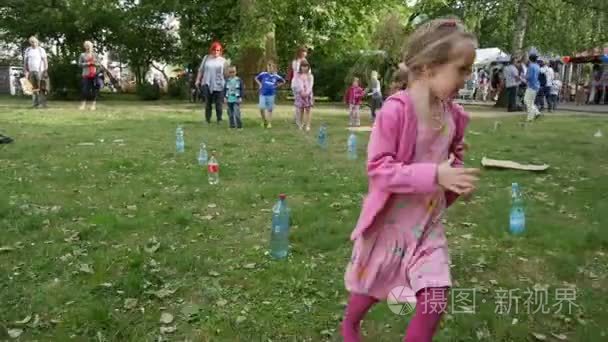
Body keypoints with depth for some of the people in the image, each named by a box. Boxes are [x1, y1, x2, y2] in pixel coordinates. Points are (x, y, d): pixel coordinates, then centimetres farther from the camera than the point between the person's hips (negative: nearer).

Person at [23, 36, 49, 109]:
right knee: (33, 88, 0)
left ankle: (42, 103, -4)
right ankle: (35, 103, 4)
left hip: (40, 71, -3)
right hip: (31, 72, 3)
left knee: (41, 88, -7)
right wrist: (26, 71, 3)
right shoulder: (27, 50, 11)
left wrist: (46, 71, -9)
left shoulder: (41, 50, 1)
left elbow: (45, 61, -2)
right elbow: (25, 61, 11)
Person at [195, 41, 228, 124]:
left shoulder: (223, 60, 6)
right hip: (207, 84, 1)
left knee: (218, 103, -1)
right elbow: (201, 70, 11)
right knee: (208, 102, 5)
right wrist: (198, 80, 6)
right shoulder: (206, 58, 9)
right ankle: (207, 119, 12)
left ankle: (219, 120, 6)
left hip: (219, 85, -1)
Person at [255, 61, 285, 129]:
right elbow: (256, 78, 15)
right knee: (262, 108, -9)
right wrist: (260, 84, 4)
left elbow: (283, 81, 16)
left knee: (269, 109, 5)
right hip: (263, 94, 0)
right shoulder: (263, 74, -2)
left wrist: (277, 85, 5)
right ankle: (264, 120, 15)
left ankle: (269, 123, 16)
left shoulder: (276, 76, 0)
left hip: (271, 95, 0)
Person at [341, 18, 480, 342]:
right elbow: (378, 168, -25)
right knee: (372, 287, 20)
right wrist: (435, 175, -32)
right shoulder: (396, 109, -24)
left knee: (436, 299, -1)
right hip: (390, 220, -4)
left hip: (429, 220, 5)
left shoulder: (453, 114, -3)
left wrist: (457, 178, -5)